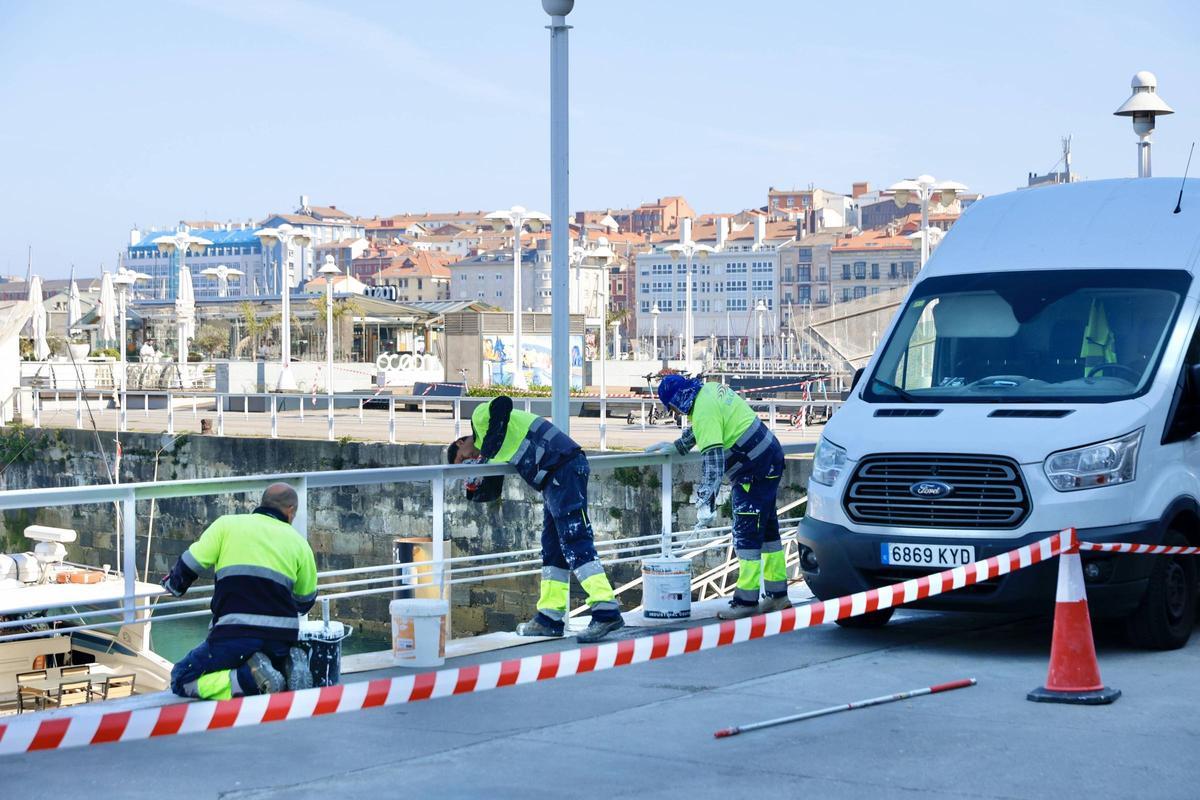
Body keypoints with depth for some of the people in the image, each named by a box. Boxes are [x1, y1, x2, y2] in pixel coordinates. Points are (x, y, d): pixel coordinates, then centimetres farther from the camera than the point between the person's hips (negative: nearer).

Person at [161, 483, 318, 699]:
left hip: (236, 635, -4)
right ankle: (287, 668, -2)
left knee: (182, 680, 7)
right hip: (282, 638, 4)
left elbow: (190, 565, 6)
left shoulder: (228, 525, 6)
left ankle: (251, 678, -15)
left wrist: (174, 584, 30)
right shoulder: (299, 543, 13)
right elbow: (305, 601, 23)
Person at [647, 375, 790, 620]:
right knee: (767, 528, 15)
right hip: (770, 459, 10)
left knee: (747, 534, -9)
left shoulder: (704, 410, -21)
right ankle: (777, 595, 22)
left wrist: (706, 504, -30)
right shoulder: (710, 389, 8)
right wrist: (676, 447, 35)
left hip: (756, 470, -10)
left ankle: (746, 601, -8)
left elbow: (713, 460, -29)